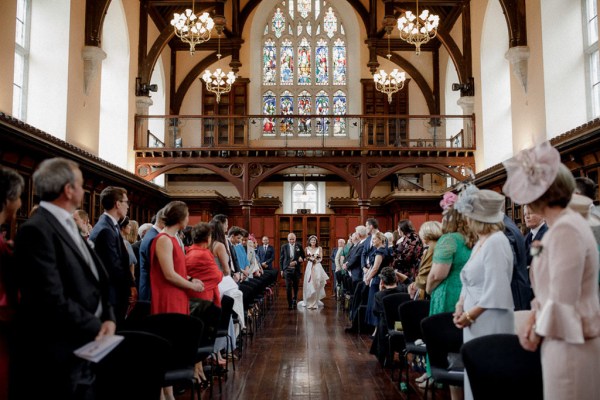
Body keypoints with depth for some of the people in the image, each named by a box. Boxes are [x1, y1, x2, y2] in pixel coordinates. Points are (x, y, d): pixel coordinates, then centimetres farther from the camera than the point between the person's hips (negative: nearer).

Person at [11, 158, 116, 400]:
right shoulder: (36, 230, -17)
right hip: (58, 357, -9)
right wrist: (97, 327, -12)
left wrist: (108, 317, -5)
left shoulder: (68, 225, 13)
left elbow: (95, 281, 12)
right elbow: (53, 300, -23)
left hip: (85, 348, 9)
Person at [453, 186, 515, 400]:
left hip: (490, 321, -9)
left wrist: (470, 316, -15)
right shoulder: (480, 242, 12)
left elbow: (495, 291, -21)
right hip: (476, 320, 9)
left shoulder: (496, 242, -17)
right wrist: (460, 306, 3)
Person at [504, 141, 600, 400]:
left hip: (571, 343, -9)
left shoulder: (565, 230, -21)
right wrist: (532, 320, 4)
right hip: (564, 340, 9)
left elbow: (563, 303, -22)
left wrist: (536, 335, -7)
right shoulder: (561, 225, 10)